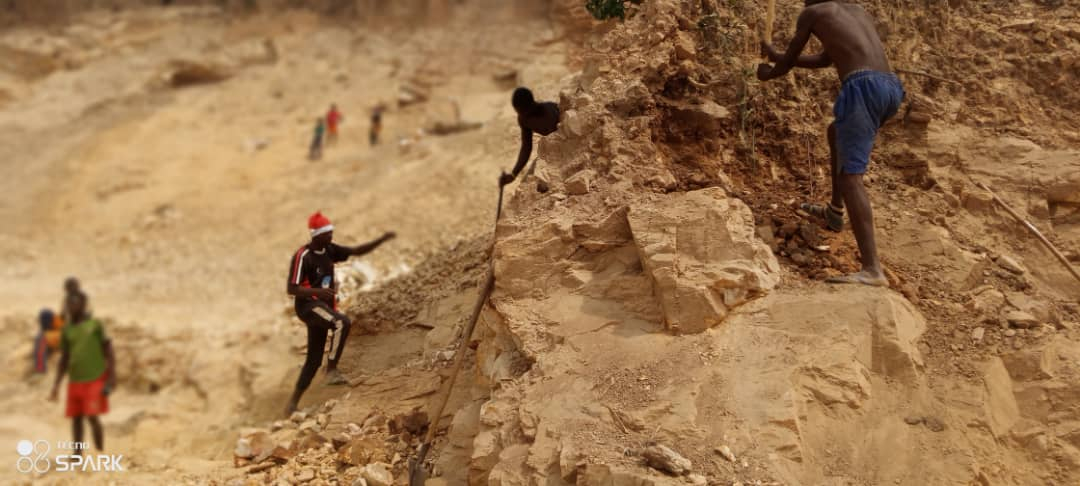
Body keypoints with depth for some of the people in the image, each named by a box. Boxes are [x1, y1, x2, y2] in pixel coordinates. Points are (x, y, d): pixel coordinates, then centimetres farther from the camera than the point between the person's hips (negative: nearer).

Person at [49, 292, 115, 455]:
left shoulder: (95, 325, -3)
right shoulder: (67, 330, 9)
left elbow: (108, 351, -4)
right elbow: (64, 359, 13)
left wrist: (112, 377, -11)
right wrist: (57, 385, 6)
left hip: (95, 380, -5)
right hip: (75, 381, 5)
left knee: (92, 416, -11)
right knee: (76, 417, 5)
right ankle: (77, 454, 14)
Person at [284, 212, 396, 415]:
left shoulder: (329, 250, 6)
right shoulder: (302, 256, -16)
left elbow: (356, 251, 7)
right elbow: (291, 289, -18)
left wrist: (381, 240, -6)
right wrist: (317, 291, -32)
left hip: (324, 306, 8)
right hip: (307, 305, -8)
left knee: (314, 359, 8)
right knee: (341, 323, -33)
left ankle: (293, 402, 16)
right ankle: (332, 370, -23)